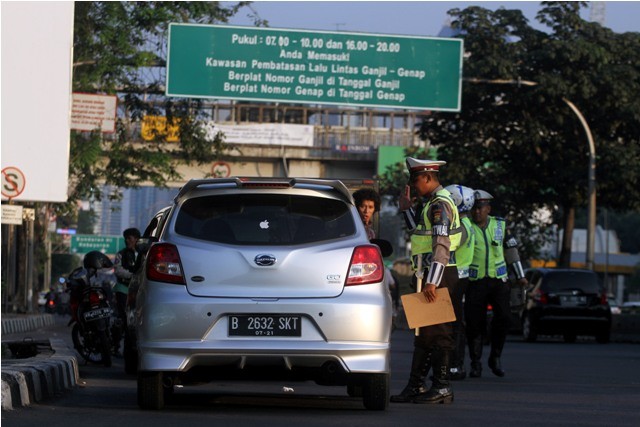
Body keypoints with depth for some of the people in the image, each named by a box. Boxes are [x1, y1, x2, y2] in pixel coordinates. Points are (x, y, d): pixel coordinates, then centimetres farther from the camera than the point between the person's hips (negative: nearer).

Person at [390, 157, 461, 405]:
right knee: (423, 332, 12)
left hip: (440, 276, -11)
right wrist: (406, 209, 23)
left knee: (438, 333, -7)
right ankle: (415, 386, 17)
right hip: (431, 276, 11)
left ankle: (442, 388, -5)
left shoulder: (440, 204, -15)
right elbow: (421, 234, 28)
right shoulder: (431, 204, 18)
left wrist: (432, 282, -26)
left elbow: (442, 245, -22)